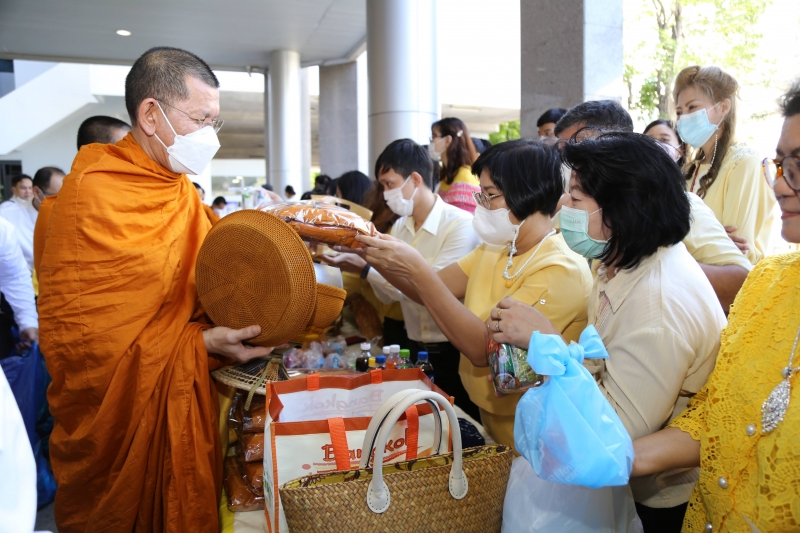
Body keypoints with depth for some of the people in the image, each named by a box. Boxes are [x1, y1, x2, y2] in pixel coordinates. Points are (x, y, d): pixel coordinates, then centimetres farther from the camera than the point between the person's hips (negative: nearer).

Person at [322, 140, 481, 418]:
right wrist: (358, 266, -12)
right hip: (415, 350, 6)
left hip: (453, 353, -6)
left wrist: (365, 269, -24)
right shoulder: (399, 227, 5)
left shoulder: (461, 225, -17)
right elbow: (390, 294, 4)